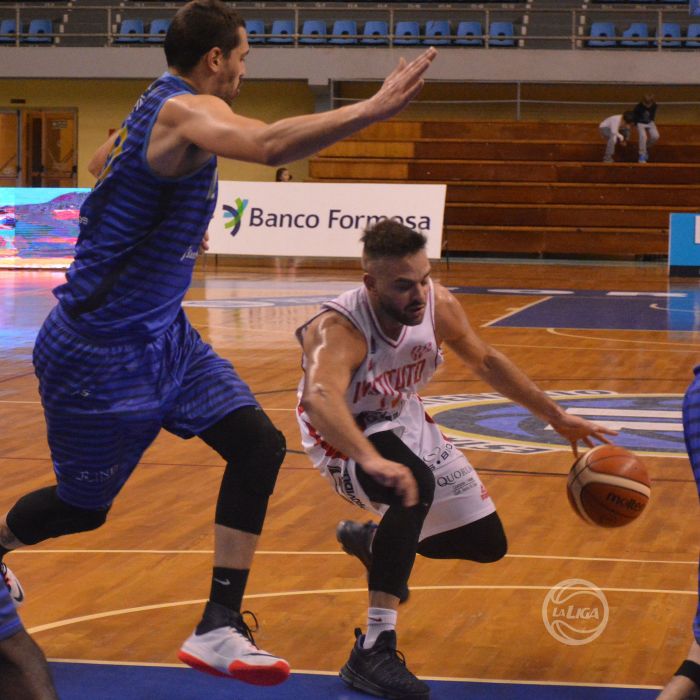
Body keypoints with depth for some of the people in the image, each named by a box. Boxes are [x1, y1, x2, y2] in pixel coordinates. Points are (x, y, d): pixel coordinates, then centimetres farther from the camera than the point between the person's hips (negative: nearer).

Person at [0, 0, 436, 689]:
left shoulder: (152, 107, 8)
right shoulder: (187, 110, -22)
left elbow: (101, 164, 29)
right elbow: (270, 145, -43)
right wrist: (371, 109, -45)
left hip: (161, 335, 9)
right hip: (99, 351, -9)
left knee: (257, 445, -6)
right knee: (83, 505, 9)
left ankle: (219, 628, -4)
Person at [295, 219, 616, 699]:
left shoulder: (437, 304, -17)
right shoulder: (340, 330, -36)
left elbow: (485, 360, 3)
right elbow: (319, 398, -57)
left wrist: (554, 415, 6)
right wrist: (372, 461, -73)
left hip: (404, 421, 7)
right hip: (346, 437, -7)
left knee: (487, 542, 10)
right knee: (415, 485, -39)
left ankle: (372, 541, 38)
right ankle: (373, 651, -33)